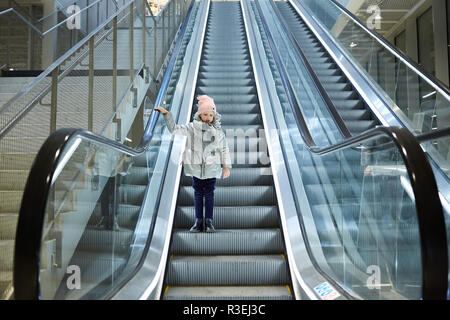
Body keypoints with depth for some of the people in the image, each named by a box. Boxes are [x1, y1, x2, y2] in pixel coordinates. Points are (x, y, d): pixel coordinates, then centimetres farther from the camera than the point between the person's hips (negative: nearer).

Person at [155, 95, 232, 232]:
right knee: (198, 193, 7)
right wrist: (166, 114, -4)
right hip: (196, 167, 1)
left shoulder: (218, 130, 2)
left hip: (212, 168, 0)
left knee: (209, 193, 3)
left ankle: (209, 221, 11)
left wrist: (226, 167, 4)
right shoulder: (192, 127, 1)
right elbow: (174, 129, 4)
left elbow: (224, 149, 6)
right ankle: (198, 221, 15)